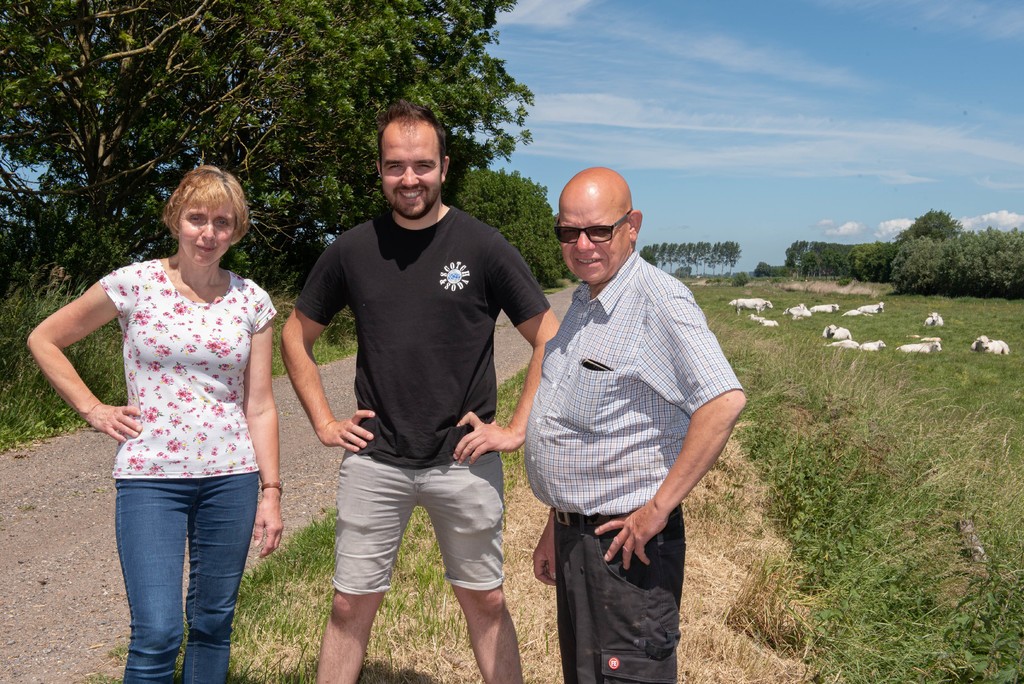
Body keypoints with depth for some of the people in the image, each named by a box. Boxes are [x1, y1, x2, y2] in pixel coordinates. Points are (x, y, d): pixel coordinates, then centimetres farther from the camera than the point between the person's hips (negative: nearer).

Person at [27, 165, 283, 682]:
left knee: (213, 623, 12)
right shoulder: (134, 285, -4)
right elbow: (44, 340, 8)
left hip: (231, 475, 3)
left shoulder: (251, 301, 3)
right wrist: (93, 410, 0)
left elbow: (259, 405, 4)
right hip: (151, 477, -2)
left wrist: (270, 490, 2)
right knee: (157, 635, -7)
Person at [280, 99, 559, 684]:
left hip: (465, 459, -1)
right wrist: (324, 422, 5)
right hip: (375, 461, 2)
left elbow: (551, 339, -2)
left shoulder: (483, 246, -5)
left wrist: (517, 428, -7)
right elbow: (296, 337, 13)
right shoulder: (352, 250, 1)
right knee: (352, 605, 9)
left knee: (485, 601, 12)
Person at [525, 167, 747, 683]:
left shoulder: (658, 301, -16)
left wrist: (659, 508, -25)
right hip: (576, 536, 9)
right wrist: (555, 528, 18)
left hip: (627, 542, -9)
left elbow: (724, 402, -28)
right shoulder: (582, 306, 12)